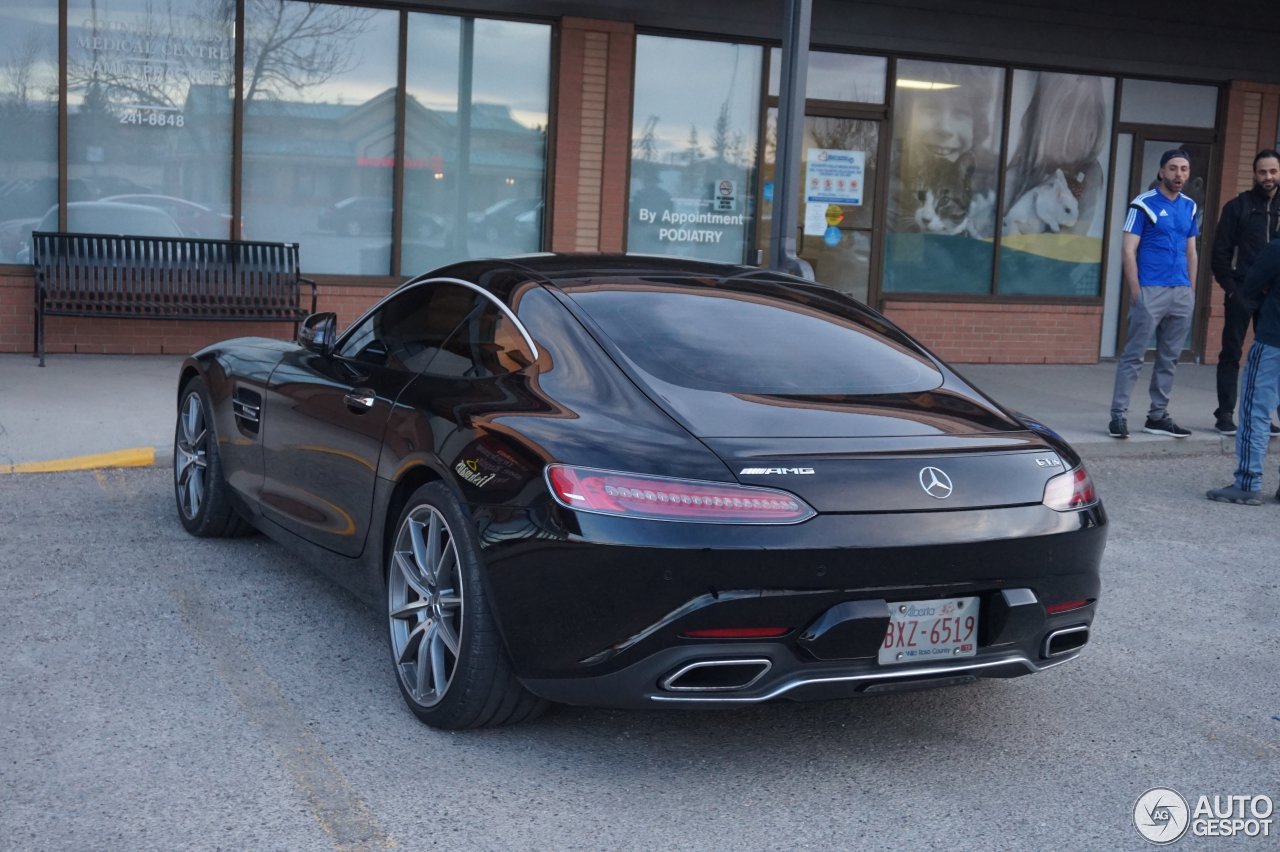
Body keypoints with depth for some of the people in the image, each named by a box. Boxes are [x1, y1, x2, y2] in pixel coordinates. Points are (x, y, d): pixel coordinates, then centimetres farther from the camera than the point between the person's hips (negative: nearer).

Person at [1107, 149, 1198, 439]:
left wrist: (1191, 290, 11)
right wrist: (1135, 291, -12)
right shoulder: (1144, 204, -4)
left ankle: (1158, 416, 17)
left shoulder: (1189, 206, 14)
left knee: (1169, 358, 10)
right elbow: (1128, 250, -7)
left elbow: (1191, 252, 19)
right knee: (1134, 355, -6)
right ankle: (1118, 415, -3)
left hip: (1182, 293, 6)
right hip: (1151, 291, -6)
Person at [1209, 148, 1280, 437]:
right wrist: (1230, 287, -9)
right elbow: (1220, 251, -1)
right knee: (1231, 353, 1)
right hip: (1242, 292, -3)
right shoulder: (1238, 206, 0)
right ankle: (1225, 413, 6)